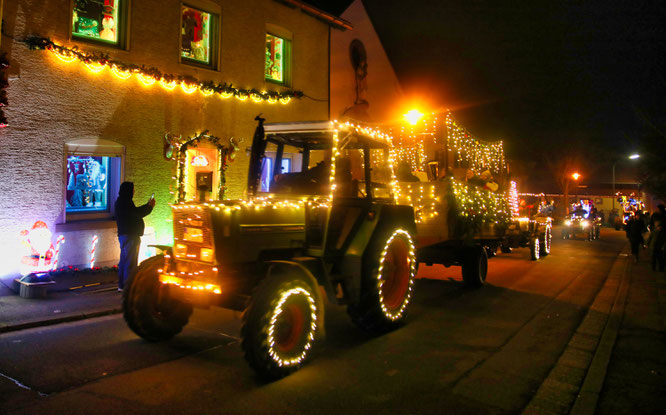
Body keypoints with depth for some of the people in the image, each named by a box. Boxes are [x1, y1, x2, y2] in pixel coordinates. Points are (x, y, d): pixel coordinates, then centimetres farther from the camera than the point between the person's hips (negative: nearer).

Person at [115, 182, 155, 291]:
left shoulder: (121, 201, 16)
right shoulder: (125, 202, -16)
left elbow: (135, 212, 18)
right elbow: (137, 213, -18)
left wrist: (148, 205, 16)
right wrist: (149, 206, -5)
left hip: (124, 235, 11)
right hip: (129, 236, -11)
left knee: (124, 260, 15)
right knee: (130, 261, -7)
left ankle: (122, 285, 21)